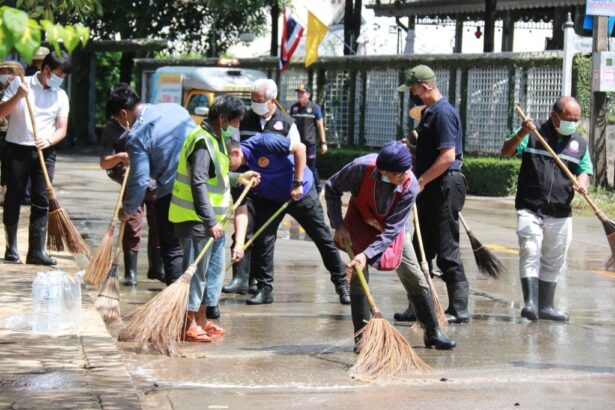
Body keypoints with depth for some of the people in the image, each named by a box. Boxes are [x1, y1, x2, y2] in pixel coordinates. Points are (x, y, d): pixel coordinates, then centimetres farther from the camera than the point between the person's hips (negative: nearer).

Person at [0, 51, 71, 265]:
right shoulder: (20, 84, 0)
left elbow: (61, 129, 5)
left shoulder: (61, 96, 8)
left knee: (41, 202, -4)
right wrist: (18, 96, -18)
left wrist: (48, 140, -15)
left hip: (44, 153, 2)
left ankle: (36, 251, -5)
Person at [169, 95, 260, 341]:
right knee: (196, 270, -4)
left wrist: (239, 178, 22)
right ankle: (189, 323, 3)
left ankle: (203, 319, 25)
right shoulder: (203, 142, -19)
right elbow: (198, 184, -26)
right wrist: (211, 221, -27)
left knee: (215, 268, 15)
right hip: (196, 219, -10)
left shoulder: (215, 139, 13)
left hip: (212, 219, 10)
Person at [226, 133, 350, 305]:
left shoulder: (262, 144, -32)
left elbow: (300, 148, -25)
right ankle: (265, 289, 2)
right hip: (269, 199, 4)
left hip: (301, 192, -4)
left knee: (323, 239, 3)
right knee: (262, 241, -10)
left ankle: (341, 284, 16)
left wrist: (297, 183, -25)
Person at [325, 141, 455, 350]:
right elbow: (331, 189, -14)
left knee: (415, 278, -2)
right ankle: (363, 339, -3)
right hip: (360, 225, -1)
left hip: (394, 229, 1)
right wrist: (338, 225, -17)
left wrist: (367, 254, -38)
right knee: (358, 277, -12)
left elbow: (391, 230, -28)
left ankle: (433, 333, 12)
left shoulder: (409, 186, -32)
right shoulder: (362, 168, -34)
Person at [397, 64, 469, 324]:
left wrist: (421, 181, -20)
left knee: (447, 251, -6)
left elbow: (448, 156, -23)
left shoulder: (443, 113, -16)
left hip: (444, 187, -10)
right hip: (431, 190, 10)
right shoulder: (430, 112, 16)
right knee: (421, 251, 13)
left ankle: (459, 309, -1)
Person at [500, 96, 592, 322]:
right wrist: (521, 134, -26)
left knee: (553, 262, 12)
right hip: (530, 208, -4)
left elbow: (585, 170, 12)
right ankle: (530, 303, -21)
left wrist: (581, 183, -12)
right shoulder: (533, 134, -1)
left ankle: (545, 306, 22)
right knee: (530, 253, -17)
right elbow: (505, 152, -7)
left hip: (560, 213, 4)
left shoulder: (579, 144, 10)